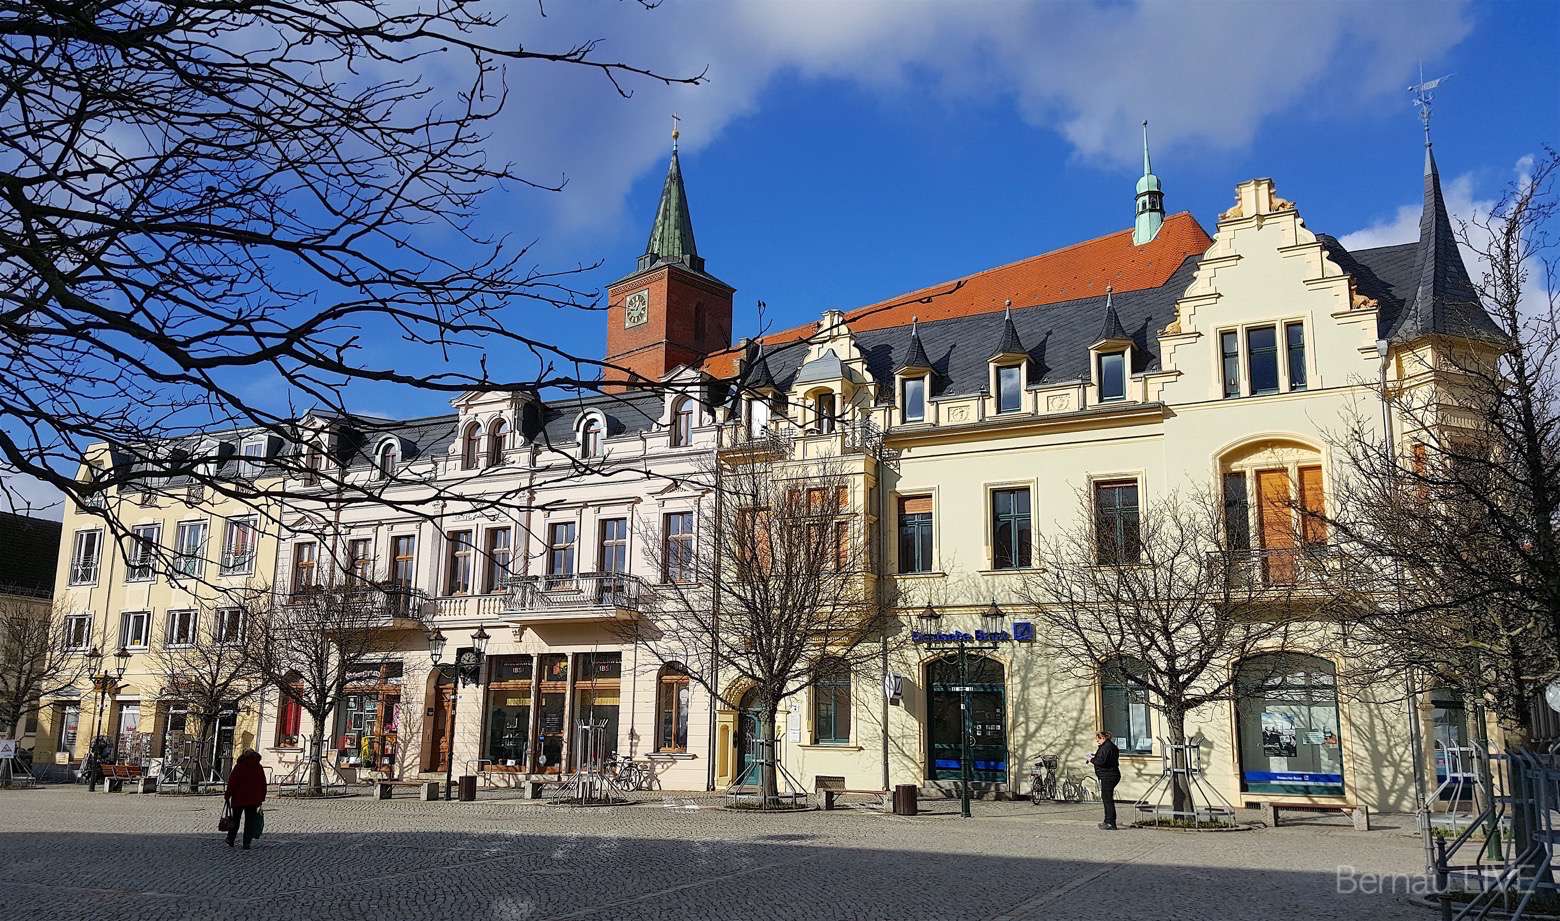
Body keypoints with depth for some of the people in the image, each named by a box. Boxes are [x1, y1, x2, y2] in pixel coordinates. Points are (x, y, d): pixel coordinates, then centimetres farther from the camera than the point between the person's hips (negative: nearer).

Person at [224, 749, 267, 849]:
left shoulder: (238, 767, -4)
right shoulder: (259, 768, 5)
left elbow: (232, 783, -8)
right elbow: (263, 784, 9)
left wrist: (227, 795, -1)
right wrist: (262, 798, 16)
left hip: (239, 799, -1)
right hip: (254, 800, 1)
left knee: (235, 819, 15)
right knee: (250, 821, 4)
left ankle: (230, 840, 22)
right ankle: (246, 844, -1)